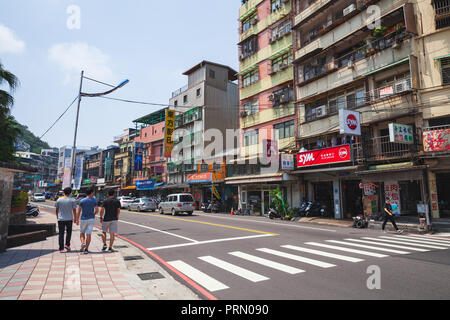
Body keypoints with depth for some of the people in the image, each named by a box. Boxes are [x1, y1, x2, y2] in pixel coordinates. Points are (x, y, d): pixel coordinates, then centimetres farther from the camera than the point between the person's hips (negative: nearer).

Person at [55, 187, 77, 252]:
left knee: (61, 233, 6)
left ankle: (61, 248, 6)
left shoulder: (59, 200, 1)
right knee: (69, 232, 17)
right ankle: (67, 245, 6)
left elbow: (57, 210, 8)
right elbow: (74, 211, -5)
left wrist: (57, 217, 24)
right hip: (69, 219, -1)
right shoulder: (72, 200, -5)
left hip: (61, 219, 1)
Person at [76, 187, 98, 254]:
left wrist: (77, 219, 3)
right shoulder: (94, 200, -5)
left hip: (83, 219, 1)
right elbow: (97, 210, -7)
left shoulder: (82, 201, -2)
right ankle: (86, 249, 1)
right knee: (88, 234, 3)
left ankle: (83, 243, -8)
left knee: (82, 233, 17)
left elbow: (78, 211, -3)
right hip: (91, 219, 0)